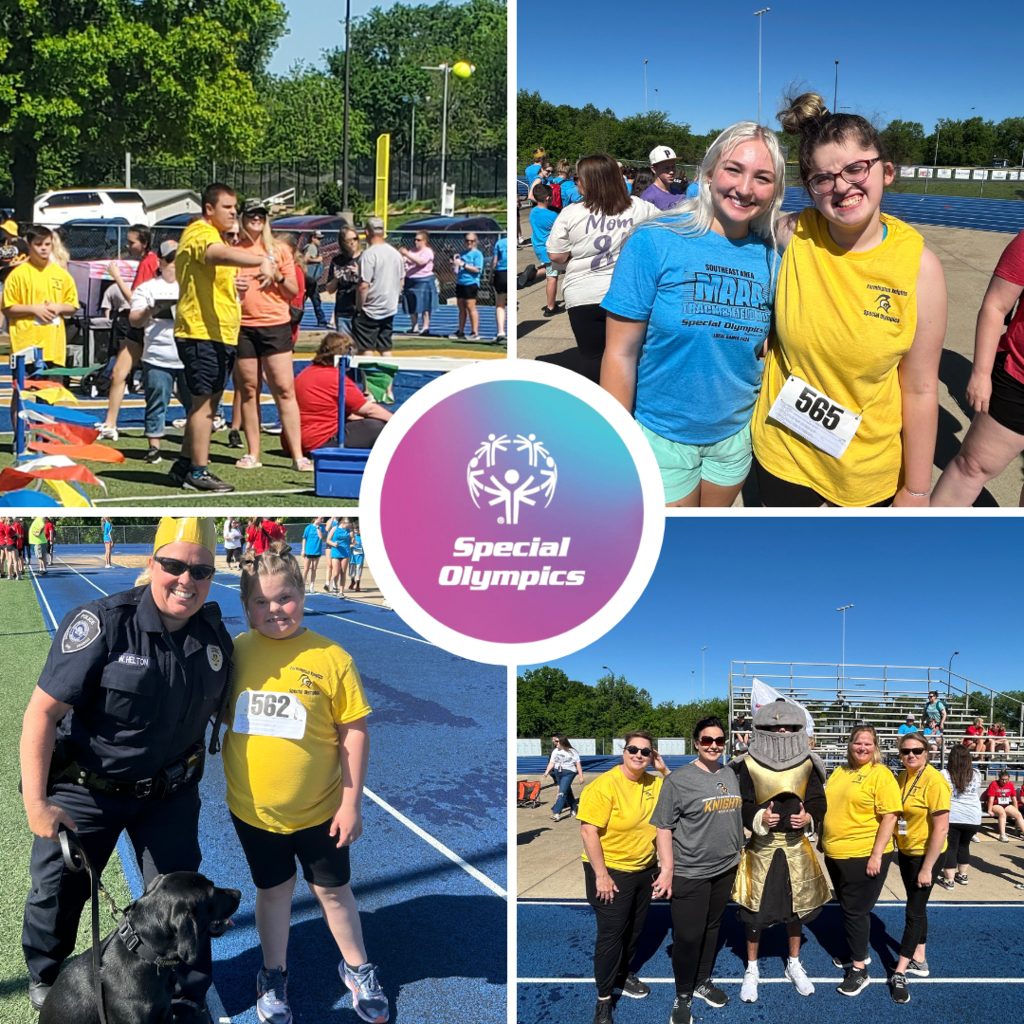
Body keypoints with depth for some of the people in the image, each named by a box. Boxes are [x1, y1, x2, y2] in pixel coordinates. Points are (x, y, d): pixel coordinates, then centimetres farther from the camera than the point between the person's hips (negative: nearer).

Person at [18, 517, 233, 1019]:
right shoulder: (103, 623, -23)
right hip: (85, 788, -3)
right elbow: (42, 711, -22)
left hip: (169, 793, 3)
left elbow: (219, 708, 11)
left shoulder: (215, 635, -7)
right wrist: (35, 802, -25)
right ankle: (45, 976, 45)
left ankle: (190, 1001, 30)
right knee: (57, 892, 15)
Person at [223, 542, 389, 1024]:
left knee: (333, 891, 16)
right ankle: (273, 976, 40)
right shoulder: (236, 653, -8)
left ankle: (358, 970, 38)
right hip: (253, 807, 2)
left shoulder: (330, 658, -15)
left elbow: (355, 731, -10)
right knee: (273, 890, 20)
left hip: (318, 811, -1)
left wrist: (352, 802, -9)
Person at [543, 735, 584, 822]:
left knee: (562, 792, -14)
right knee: (567, 792, 16)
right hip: (557, 772, 6)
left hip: (568, 773, -6)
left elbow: (578, 764, -6)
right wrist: (547, 771, -7)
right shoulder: (555, 751, 8)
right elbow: (552, 762, 8)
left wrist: (581, 776, -8)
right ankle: (573, 808, 32)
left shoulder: (572, 752, -7)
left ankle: (556, 813, -18)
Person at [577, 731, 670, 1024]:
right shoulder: (605, 785, -22)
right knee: (611, 934, 0)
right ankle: (604, 998, 13)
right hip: (612, 871, -6)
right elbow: (588, 831, -22)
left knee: (634, 929, 20)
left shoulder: (655, 783, -2)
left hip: (645, 870, 6)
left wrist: (664, 770, -8)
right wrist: (601, 875, -22)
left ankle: (624, 975, 42)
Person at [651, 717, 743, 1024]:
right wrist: (667, 869, -17)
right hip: (690, 873, -5)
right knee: (688, 936, 0)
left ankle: (703, 982, 36)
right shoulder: (678, 779, -12)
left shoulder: (731, 776, 6)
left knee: (711, 928, 18)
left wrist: (741, 853, 17)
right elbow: (664, 827, -12)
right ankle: (683, 997, 17)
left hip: (725, 869, 6)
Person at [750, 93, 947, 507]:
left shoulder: (919, 265, -15)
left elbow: (920, 390, -10)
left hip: (867, 471, -1)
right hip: (782, 453, 1)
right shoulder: (790, 236, -12)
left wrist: (915, 491, -5)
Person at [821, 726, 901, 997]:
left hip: (864, 856, -7)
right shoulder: (839, 772, 9)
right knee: (848, 908, 18)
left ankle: (859, 970, 8)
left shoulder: (880, 774, -13)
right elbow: (828, 807, 18)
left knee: (856, 910, -1)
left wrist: (877, 854, -20)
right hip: (835, 854, 7)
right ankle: (858, 952, 36)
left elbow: (890, 816, -17)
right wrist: (823, 839, 17)